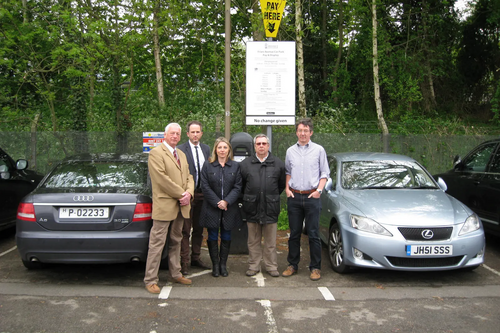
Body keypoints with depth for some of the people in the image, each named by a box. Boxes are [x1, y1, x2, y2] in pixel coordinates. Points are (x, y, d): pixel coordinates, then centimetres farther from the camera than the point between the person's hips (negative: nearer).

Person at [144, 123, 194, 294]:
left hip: (180, 206, 8)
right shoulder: (156, 153, -8)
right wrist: (182, 194, -15)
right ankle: (150, 280, 3)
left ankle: (176, 273, 27)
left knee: (176, 241, 16)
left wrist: (188, 193, -4)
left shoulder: (182, 155, 19)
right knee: (157, 243, -4)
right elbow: (162, 179, -17)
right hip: (164, 205, -8)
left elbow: (188, 176, 17)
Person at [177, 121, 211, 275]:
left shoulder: (206, 149, 11)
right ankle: (184, 262, 6)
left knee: (199, 229, 15)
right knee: (185, 230, -1)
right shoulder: (180, 149, -7)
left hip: (202, 193, 6)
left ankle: (196, 258, 27)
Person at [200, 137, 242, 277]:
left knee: (226, 237, 7)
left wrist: (226, 201, -13)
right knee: (213, 237, 4)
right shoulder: (207, 165, 2)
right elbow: (205, 186, -4)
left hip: (229, 208, 1)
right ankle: (215, 264, 16)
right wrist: (217, 202, -12)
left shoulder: (235, 166, 5)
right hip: (212, 208, -1)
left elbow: (237, 187, -1)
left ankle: (223, 264, 19)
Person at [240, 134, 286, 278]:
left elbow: (282, 184, 13)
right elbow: (241, 185, 14)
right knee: (253, 241, 9)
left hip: (270, 208, -1)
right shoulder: (245, 164, 5)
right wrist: (249, 198, 12)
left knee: (270, 241, 6)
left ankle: (271, 267, 16)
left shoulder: (278, 164, 4)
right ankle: (253, 266, 19)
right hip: (252, 208, 1)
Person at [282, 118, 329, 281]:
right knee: (294, 233, 8)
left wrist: (319, 189, -8)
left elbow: (324, 173, 5)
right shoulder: (290, 151, 11)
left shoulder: (319, 150, 3)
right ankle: (293, 265, 19)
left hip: (312, 197, -3)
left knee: (313, 234, -1)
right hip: (294, 197, 3)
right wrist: (287, 188, 5)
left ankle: (315, 267, 9)